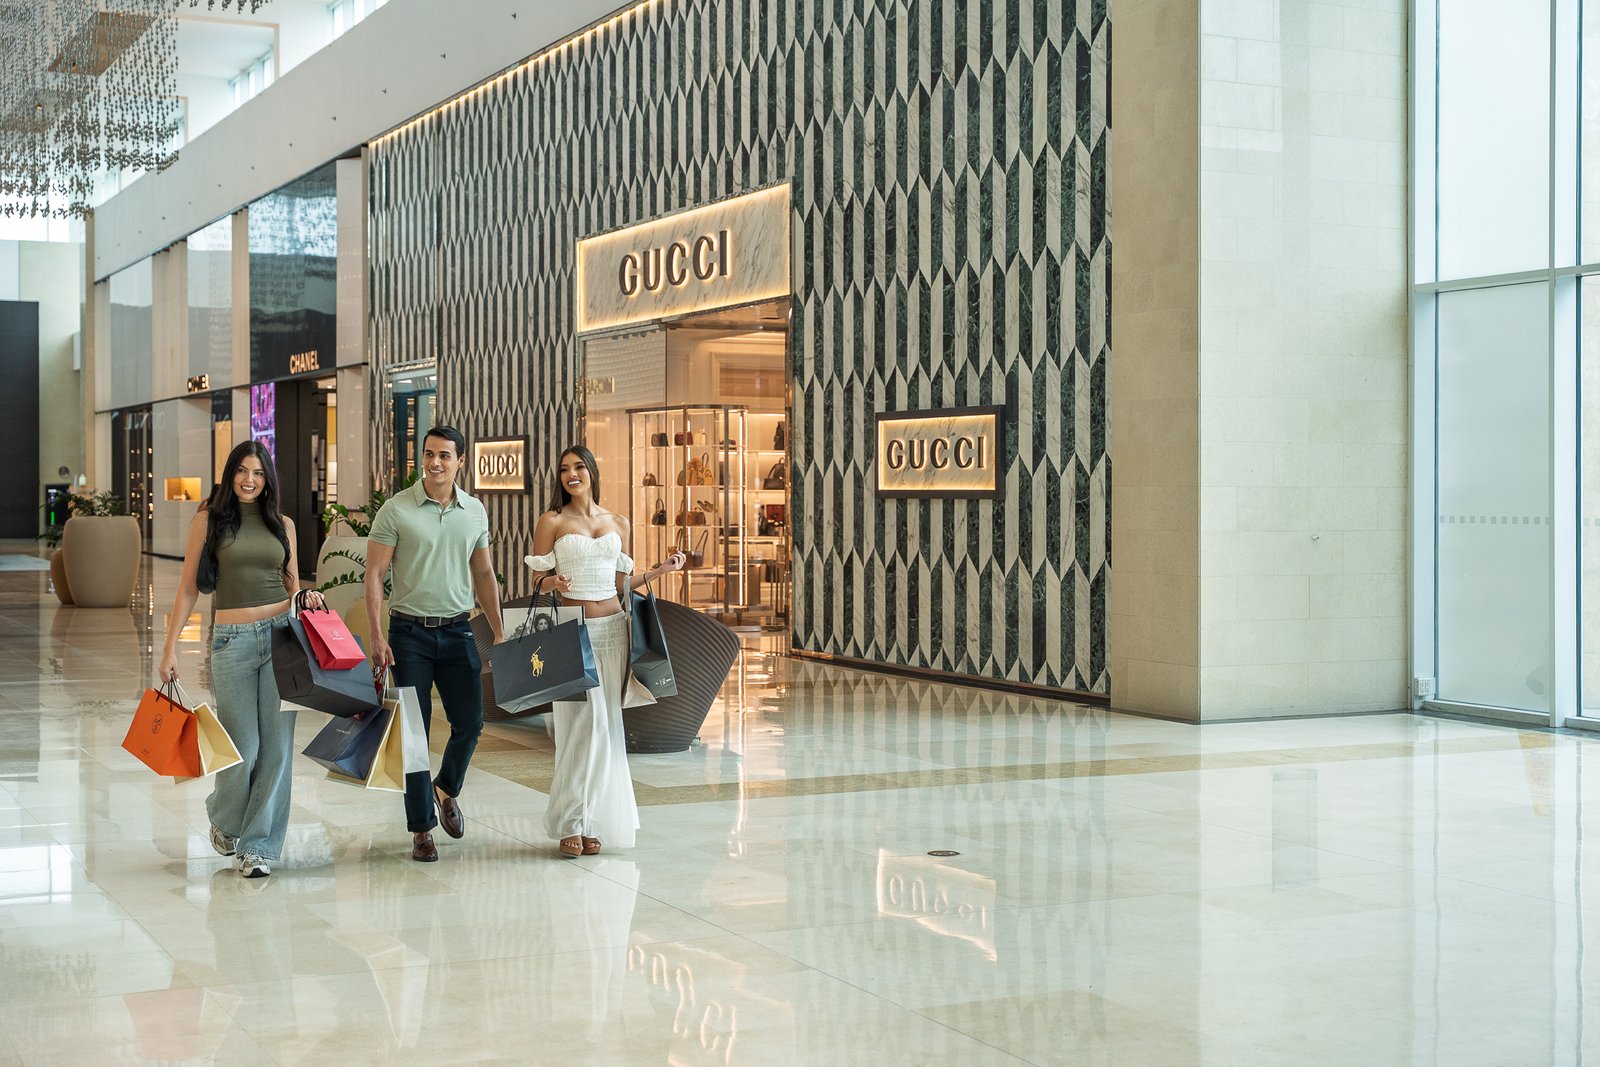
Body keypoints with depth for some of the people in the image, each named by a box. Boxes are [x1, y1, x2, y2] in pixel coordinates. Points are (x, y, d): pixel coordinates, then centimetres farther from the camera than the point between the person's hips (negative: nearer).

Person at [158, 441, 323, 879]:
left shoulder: (282, 523, 10)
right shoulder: (209, 519, 3)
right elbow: (188, 587, 3)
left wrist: (306, 596, -5)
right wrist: (170, 648, -1)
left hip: (281, 634, 3)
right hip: (233, 640, -2)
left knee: (277, 745, -1)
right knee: (243, 746, -2)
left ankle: (259, 845, 8)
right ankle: (224, 819, 29)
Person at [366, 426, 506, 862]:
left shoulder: (475, 511, 7)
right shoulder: (396, 510, -6)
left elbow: (483, 574, 15)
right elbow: (374, 575, -6)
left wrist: (498, 632, 10)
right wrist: (376, 637, -14)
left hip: (457, 631, 3)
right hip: (410, 633, -3)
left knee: (470, 721, 0)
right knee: (414, 730, 0)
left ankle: (446, 788, 30)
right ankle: (421, 828, 8)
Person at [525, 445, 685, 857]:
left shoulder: (619, 524, 12)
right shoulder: (552, 522, 2)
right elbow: (537, 579, 2)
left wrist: (659, 570, 5)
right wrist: (553, 583, -19)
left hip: (612, 629, 3)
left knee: (606, 723, 3)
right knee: (581, 722, -8)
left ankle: (595, 821, 11)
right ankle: (571, 823, 1)